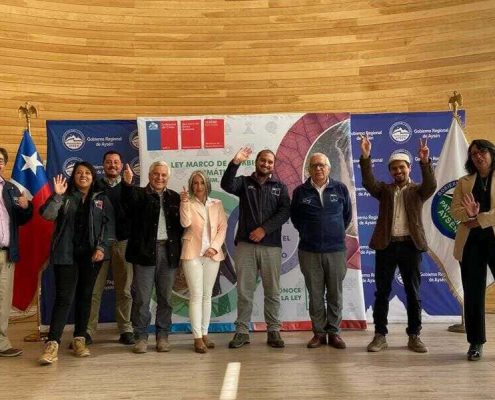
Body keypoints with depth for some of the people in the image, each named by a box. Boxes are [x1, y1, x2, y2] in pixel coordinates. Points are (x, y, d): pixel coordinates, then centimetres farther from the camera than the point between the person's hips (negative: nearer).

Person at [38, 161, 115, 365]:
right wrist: (57, 195, -20)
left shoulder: (101, 199, 8)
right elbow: (47, 214, -7)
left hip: (91, 255, 2)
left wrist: (102, 247, -8)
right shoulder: (65, 197, 6)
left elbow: (108, 224, 3)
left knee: (85, 296, 9)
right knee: (64, 297, -7)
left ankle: (79, 339, 19)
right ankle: (52, 344, -7)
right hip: (66, 254, -2)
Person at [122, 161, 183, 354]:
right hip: (145, 251, -3)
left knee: (165, 298, 8)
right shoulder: (140, 194, 4)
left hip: (168, 252, 3)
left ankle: (163, 336, 18)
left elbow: (181, 224, 12)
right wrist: (128, 184, -37)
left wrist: (178, 248, -5)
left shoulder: (174, 197, 13)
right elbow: (130, 200, -19)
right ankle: (141, 337, 12)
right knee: (141, 298, 1)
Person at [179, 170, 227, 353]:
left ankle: (204, 334, 16)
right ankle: (197, 337, -2)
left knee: (207, 296, 9)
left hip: (212, 254, 3)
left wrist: (215, 247, -7)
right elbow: (185, 223, -14)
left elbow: (223, 227, 5)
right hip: (193, 253, -3)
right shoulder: (188, 203, 3)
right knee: (196, 295, -5)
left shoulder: (217, 204, 10)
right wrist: (184, 202, -24)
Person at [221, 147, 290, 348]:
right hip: (245, 244, -1)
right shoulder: (244, 182, 9)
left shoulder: (280, 187, 11)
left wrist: (264, 229, -14)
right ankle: (242, 331, 13)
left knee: (272, 292, 6)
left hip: (271, 246, 1)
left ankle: (273, 331, 16)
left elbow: (285, 212, -3)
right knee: (244, 291, 4)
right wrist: (235, 162, -24)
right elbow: (226, 185, -12)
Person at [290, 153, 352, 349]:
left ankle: (334, 332, 18)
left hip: (336, 250, 0)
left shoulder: (340, 188, 2)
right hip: (309, 251, 0)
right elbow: (294, 217, 14)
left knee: (335, 294, 6)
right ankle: (319, 332, 17)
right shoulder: (300, 191, 1)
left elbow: (347, 215, 14)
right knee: (315, 295, 6)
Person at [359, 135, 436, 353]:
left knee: (413, 293, 6)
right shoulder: (384, 190, 10)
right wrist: (365, 157, -22)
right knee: (382, 292, 4)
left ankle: (414, 336, 17)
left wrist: (425, 161, -29)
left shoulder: (417, 190, 8)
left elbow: (431, 185, -13)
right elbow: (369, 182, -9)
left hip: (411, 245, 0)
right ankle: (380, 335, 13)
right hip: (386, 245, 1)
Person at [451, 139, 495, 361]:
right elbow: (454, 210, 3)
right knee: (473, 293, 5)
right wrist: (468, 212, -17)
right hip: (470, 241, 2)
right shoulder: (463, 182, 14)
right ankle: (476, 342, 14)